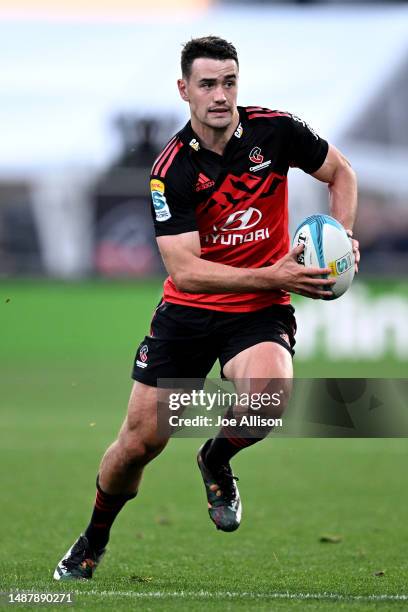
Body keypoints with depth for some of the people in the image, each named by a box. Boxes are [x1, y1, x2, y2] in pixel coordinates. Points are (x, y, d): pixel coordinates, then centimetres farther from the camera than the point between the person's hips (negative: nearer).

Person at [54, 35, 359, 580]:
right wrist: (273, 276, -28)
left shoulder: (274, 131, -9)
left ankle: (217, 460, 3)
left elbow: (342, 173, 9)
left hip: (260, 312, 0)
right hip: (188, 311, 0)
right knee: (140, 440, 1)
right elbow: (185, 270, -19)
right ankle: (92, 544, 30)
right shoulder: (171, 171, -14)